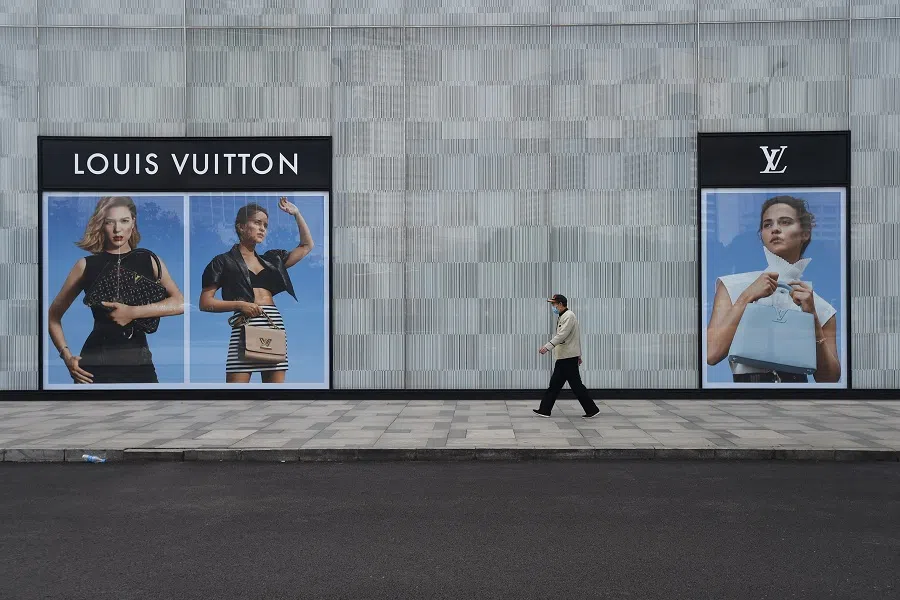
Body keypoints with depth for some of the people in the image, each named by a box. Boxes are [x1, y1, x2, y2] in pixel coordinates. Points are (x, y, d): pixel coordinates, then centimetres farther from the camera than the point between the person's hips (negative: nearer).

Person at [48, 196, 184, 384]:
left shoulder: (149, 261, 5)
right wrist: (67, 356, -3)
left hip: (139, 362, 1)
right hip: (96, 364, -1)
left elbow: (180, 304, -10)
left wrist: (133, 312, -19)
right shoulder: (87, 265, 4)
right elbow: (53, 315, 9)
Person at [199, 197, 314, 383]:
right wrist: (239, 305, -12)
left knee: (276, 380, 0)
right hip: (244, 326, -5)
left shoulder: (271, 259, 21)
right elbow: (205, 303, 2)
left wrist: (296, 213, 21)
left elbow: (307, 246, 28)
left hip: (275, 325, 5)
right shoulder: (223, 261, 7)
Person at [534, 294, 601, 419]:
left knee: (576, 385, -4)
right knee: (555, 384, 9)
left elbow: (561, 335, -26)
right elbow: (574, 336, 22)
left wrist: (547, 347, -35)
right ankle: (544, 410, 12)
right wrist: (578, 354, 25)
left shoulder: (568, 316, -14)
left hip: (568, 358, -10)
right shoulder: (563, 317, 18)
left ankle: (592, 410, 5)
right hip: (563, 357, 10)